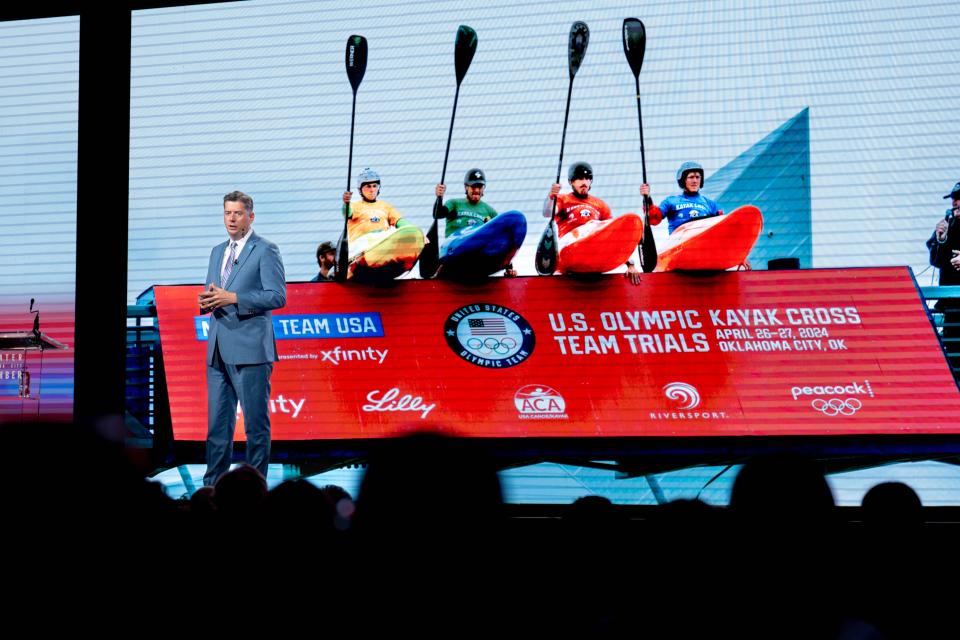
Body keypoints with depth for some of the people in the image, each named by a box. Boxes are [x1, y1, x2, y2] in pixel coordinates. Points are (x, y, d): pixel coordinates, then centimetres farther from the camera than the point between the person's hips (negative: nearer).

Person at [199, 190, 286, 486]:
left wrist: (234, 298, -19)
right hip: (218, 350, 7)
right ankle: (213, 484, 15)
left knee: (256, 423, -1)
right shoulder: (217, 252, 19)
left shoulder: (265, 250, -3)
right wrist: (206, 301, 0)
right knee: (217, 423, 9)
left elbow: (277, 296, -12)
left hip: (250, 350, -7)